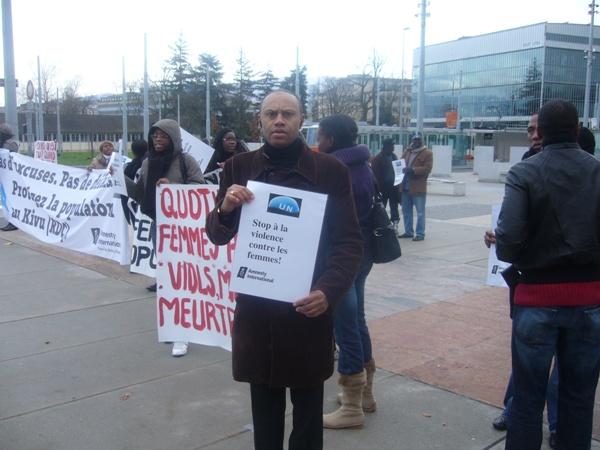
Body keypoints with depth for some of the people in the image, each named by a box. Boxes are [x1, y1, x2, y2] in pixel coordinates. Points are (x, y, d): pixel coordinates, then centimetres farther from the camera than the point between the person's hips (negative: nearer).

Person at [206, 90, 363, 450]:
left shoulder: (331, 171, -5)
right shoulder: (240, 167, 3)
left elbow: (350, 242, -5)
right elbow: (217, 235, 5)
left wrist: (329, 291, -22)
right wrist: (225, 208, -18)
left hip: (308, 308, -2)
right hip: (256, 309, 2)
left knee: (308, 411, 13)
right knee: (264, 411, 14)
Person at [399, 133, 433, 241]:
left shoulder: (427, 153, -3)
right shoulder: (407, 152, 16)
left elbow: (427, 168, -13)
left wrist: (412, 170, -22)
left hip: (418, 188, -7)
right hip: (405, 186, 7)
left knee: (420, 212, -1)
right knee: (406, 211, 13)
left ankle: (420, 233, 4)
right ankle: (408, 231, 23)